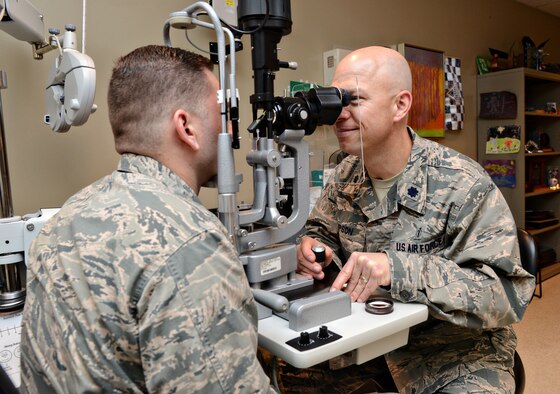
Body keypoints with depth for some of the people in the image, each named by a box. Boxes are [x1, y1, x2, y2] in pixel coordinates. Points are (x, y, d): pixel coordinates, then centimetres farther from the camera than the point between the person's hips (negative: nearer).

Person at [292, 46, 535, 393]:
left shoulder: (462, 186, -20)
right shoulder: (346, 176, -2)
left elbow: (508, 294, -24)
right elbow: (322, 231, 9)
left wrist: (399, 268, -37)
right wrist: (313, 248, -16)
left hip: (458, 351, -4)